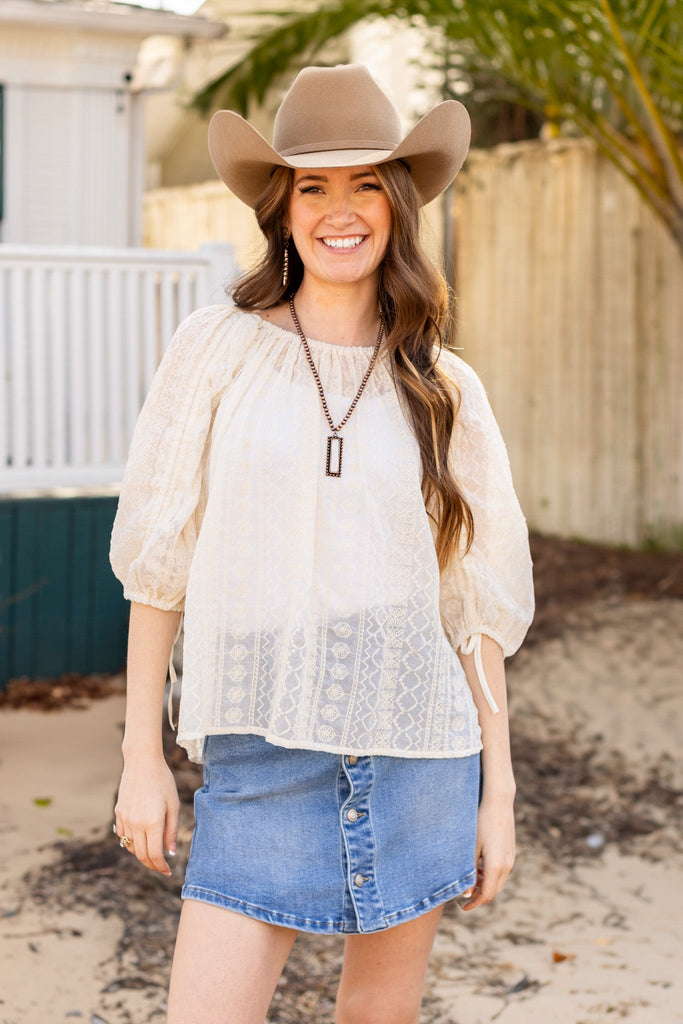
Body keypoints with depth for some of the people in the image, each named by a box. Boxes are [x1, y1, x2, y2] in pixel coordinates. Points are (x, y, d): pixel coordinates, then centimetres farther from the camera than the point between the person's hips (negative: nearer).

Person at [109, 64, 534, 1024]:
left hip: (418, 758, 2)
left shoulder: (445, 390, 5)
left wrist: (499, 788, 6)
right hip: (261, 756, -2)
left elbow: (480, 600, 8)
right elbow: (159, 559, 2)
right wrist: (143, 754, 1)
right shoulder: (217, 349, 0)